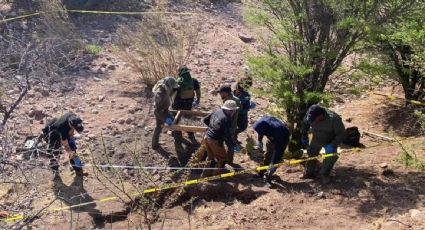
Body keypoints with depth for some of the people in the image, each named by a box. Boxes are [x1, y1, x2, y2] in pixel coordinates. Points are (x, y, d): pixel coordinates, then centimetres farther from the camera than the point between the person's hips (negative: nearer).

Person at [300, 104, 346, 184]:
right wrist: (304, 136, 0)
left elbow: (341, 135, -27)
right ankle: (310, 172, 26)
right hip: (317, 139, 4)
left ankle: (324, 175, 11)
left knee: (330, 157, -11)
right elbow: (305, 123, -4)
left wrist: (332, 145, -33)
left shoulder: (333, 119, -40)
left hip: (330, 141, -3)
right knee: (311, 153, 6)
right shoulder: (310, 114, -29)